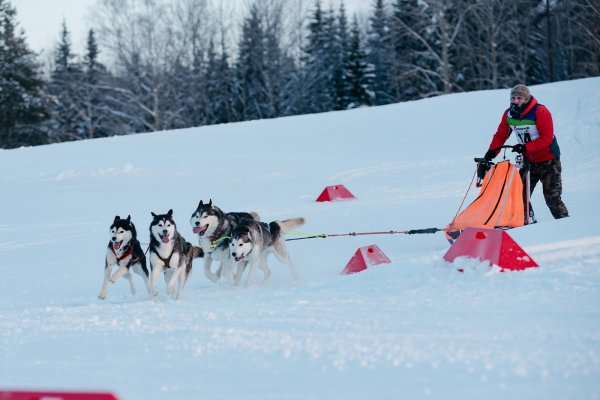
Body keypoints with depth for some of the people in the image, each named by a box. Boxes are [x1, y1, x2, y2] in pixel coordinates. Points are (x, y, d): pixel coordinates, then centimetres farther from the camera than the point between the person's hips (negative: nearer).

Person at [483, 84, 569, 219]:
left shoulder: (540, 111, -19)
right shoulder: (509, 114, -2)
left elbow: (547, 138, -24)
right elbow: (500, 135, 4)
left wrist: (526, 147, -33)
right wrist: (491, 152, -13)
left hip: (548, 161, -5)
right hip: (528, 161, 5)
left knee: (552, 198, -7)